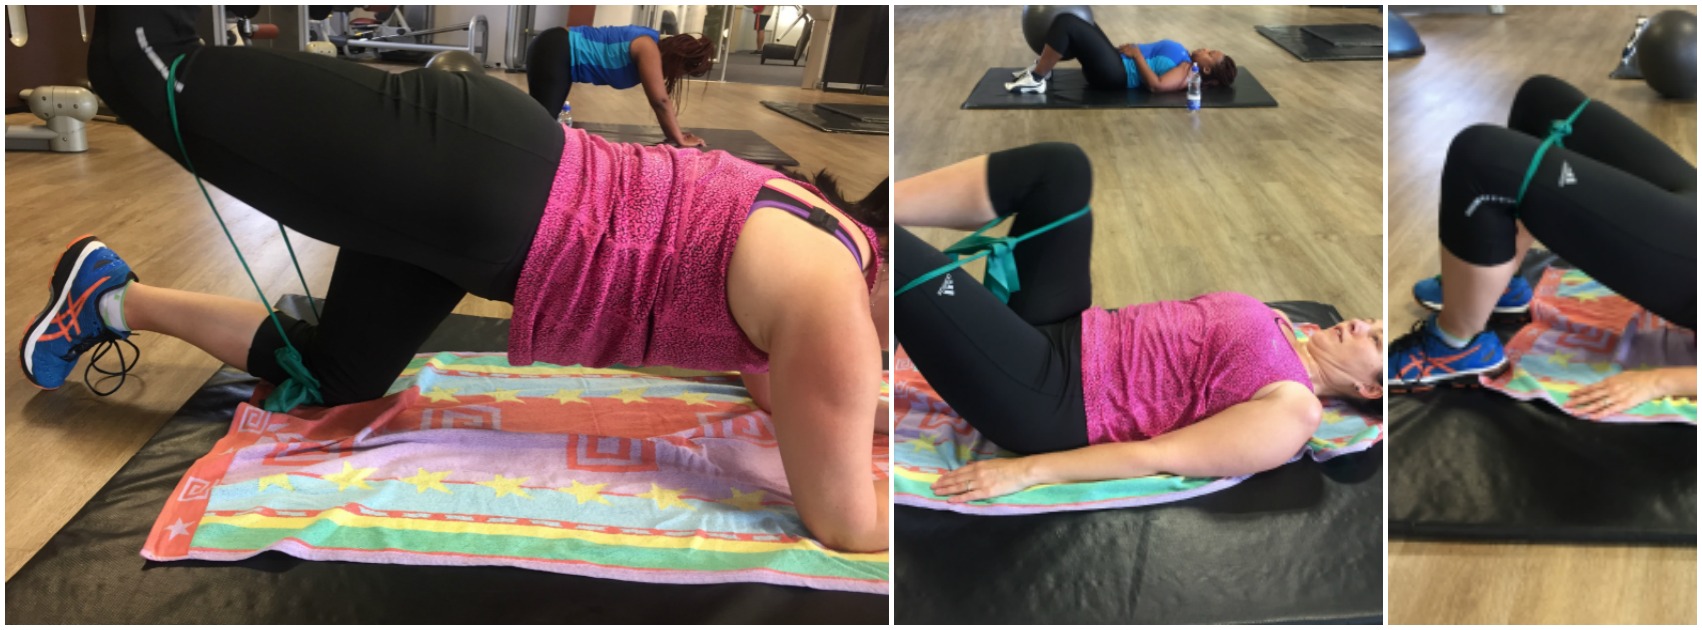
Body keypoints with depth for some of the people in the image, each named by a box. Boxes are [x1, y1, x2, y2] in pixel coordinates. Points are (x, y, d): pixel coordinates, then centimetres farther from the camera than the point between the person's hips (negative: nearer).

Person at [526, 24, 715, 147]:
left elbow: (660, 99, 15)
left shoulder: (654, 46, 8)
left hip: (562, 52, 10)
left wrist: (673, 132, 14)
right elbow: (660, 101, -21)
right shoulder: (649, 50, -21)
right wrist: (680, 139, -14)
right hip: (555, 52, -10)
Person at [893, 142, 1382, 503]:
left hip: (1047, 396, -9)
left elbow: (1159, 457, -17)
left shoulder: (1293, 412, -11)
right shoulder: (1276, 332, 13)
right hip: (1071, 337, 9)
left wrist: (1027, 471, -20)